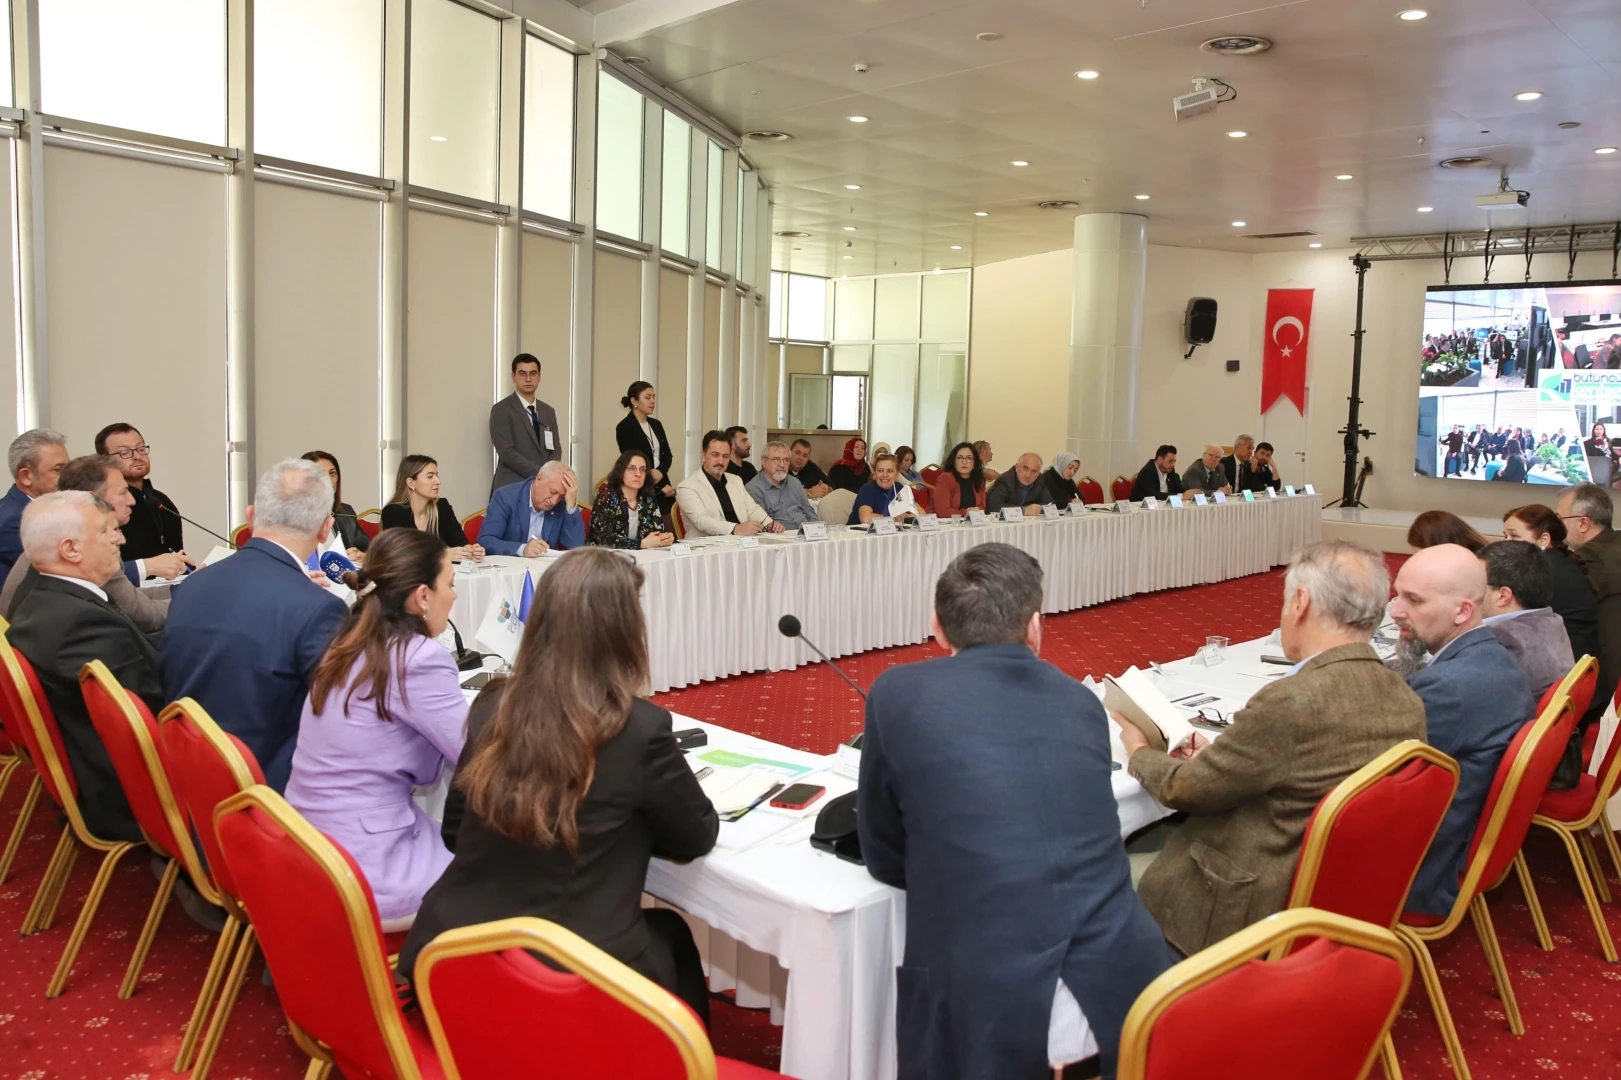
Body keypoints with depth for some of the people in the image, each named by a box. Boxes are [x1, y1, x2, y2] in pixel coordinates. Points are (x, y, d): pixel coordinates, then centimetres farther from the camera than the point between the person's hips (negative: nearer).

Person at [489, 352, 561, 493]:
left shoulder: (549, 411, 15)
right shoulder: (501, 410, -4)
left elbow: (556, 448, 11)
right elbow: (507, 452, -13)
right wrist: (539, 474, -16)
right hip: (512, 486, -5)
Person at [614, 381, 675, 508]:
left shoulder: (656, 424, 14)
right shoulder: (624, 427, -5)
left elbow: (667, 455, 12)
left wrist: (660, 472, -12)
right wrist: (661, 486, -9)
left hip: (662, 483, 6)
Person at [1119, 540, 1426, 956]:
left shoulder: (1291, 701, -29)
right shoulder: (1408, 702, -5)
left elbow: (1185, 790, -15)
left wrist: (1140, 753, 4)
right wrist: (1219, 759, 9)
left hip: (1249, 910, -7)